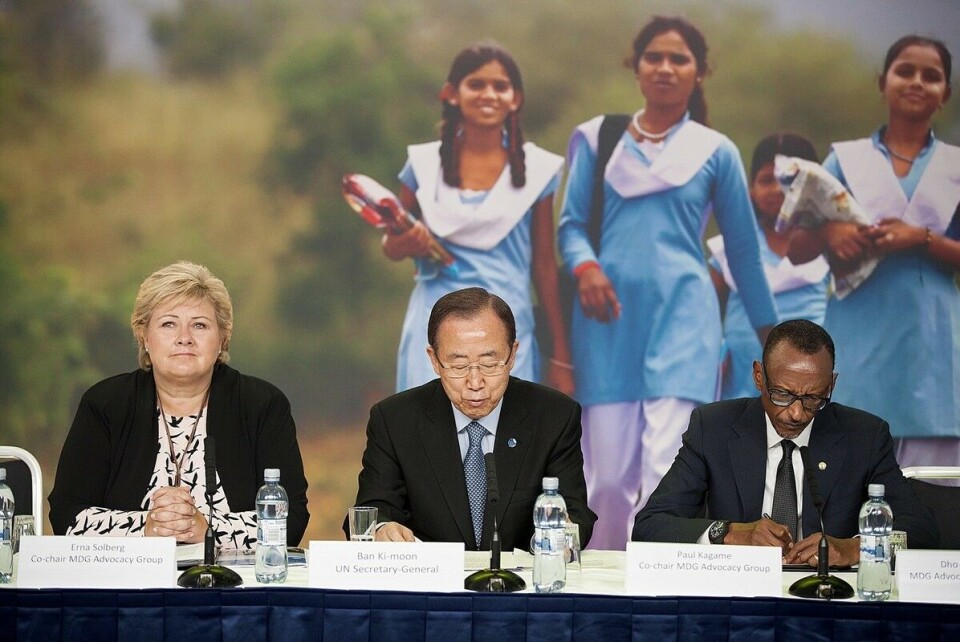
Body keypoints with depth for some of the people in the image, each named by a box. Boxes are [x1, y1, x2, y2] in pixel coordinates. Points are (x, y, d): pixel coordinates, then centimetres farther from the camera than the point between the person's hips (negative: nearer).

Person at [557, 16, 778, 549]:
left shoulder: (715, 151, 9)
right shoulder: (598, 139, 11)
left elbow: (742, 244, 15)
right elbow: (572, 222, 9)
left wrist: (768, 327, 20)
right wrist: (585, 266, -12)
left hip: (683, 319, -1)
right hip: (610, 319, 1)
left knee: (666, 474, -14)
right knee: (608, 477, 0)